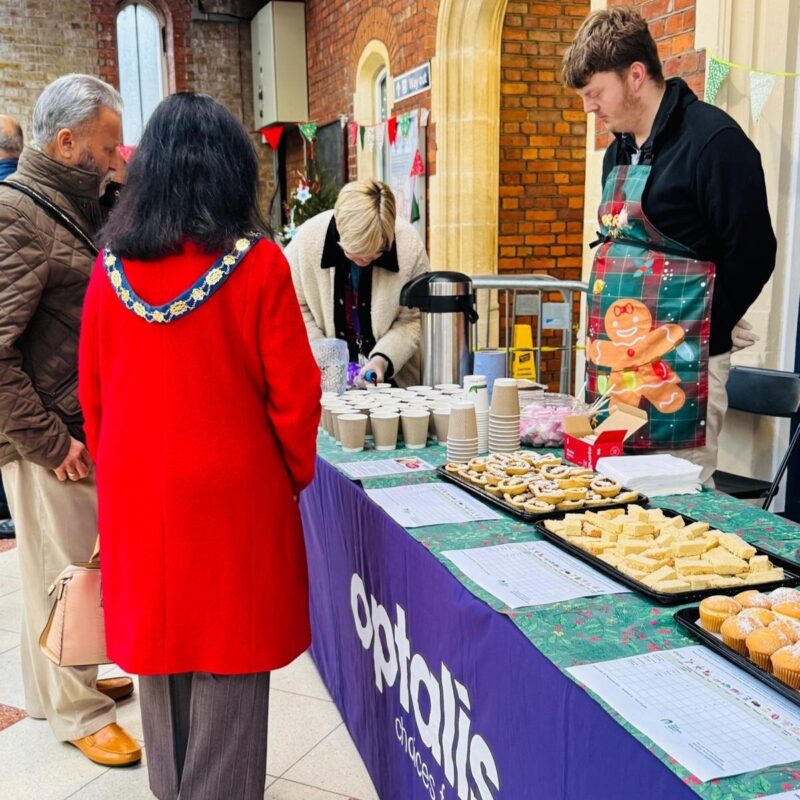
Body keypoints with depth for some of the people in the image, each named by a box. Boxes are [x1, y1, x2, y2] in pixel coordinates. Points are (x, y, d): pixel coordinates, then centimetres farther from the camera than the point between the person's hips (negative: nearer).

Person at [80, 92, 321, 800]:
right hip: (232, 490, -4)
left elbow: (92, 389, 5)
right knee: (227, 658, 9)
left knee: (160, 641, 19)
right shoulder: (257, 262, -12)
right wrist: (295, 475, 5)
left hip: (137, 492, 4)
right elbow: (293, 391, -11)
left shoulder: (112, 264, -2)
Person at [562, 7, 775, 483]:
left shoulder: (714, 140, -10)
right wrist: (609, 339, 11)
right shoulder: (619, 151, 16)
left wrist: (701, 336, -5)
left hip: (679, 366, -8)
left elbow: (752, 252, -12)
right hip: (618, 364, 8)